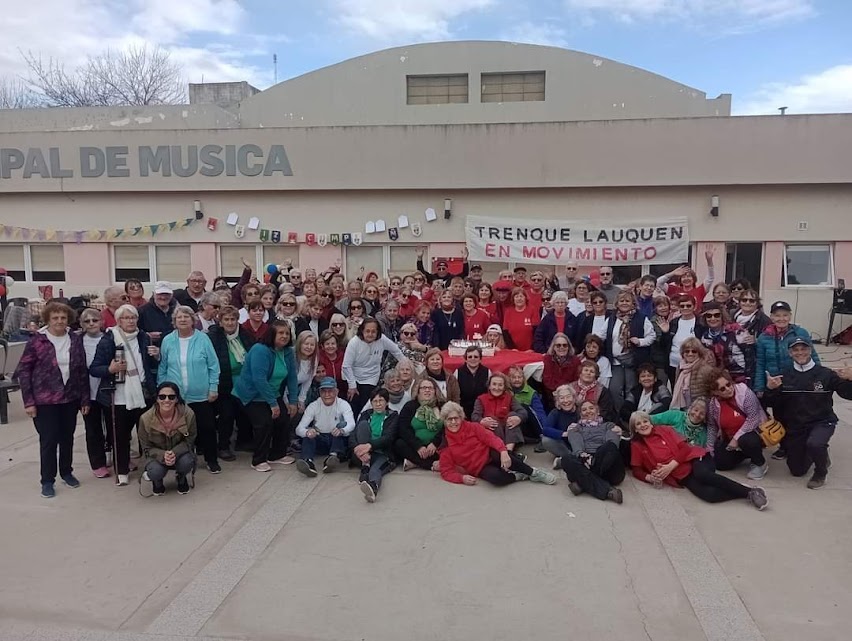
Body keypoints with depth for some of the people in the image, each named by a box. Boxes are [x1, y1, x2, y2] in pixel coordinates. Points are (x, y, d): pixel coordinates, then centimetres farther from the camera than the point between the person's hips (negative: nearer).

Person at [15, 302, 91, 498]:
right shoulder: (37, 341, -8)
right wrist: (28, 401, -10)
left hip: (70, 399, 3)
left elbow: (82, 371, 5)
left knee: (67, 437, 13)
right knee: (48, 440, 0)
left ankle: (67, 472, 31)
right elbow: (23, 371, -6)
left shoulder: (76, 340, 1)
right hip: (45, 400, -3)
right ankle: (47, 481, 14)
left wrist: (85, 399, 3)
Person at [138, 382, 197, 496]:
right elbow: (147, 448, -10)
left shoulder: (188, 414, -22)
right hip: (157, 455, 0)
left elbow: (189, 441, -10)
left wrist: (175, 453, -31)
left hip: (180, 453, 0)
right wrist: (163, 455, -31)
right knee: (155, 472, -31)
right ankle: (158, 482, 10)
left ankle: (181, 478, 7)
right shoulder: (145, 419, -21)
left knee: (186, 462, -33)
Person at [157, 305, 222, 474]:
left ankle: (212, 460, 21)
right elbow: (162, 368, 7)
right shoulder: (168, 341, 1)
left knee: (207, 428, 5)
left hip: (201, 395, -1)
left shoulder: (203, 338, -5)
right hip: (175, 396, 2)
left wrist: (213, 388, -5)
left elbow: (213, 365, -2)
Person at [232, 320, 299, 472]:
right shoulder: (260, 350, -25)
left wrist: (293, 401, -5)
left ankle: (277, 455, 16)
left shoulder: (288, 352, -2)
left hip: (273, 394, 7)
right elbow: (259, 379, -30)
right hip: (252, 395, -7)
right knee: (264, 423, -18)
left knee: (284, 420, -3)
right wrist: (273, 403, -27)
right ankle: (259, 460, -1)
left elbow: (292, 377, 1)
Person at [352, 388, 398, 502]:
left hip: (382, 453, -3)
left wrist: (370, 445, -26)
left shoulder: (393, 416, 10)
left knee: (375, 470, -37)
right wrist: (359, 449, -21)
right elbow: (354, 435, 3)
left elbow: (388, 437, -8)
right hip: (365, 454, 3)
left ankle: (373, 488, -74)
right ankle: (365, 466, -26)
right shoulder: (366, 414, 18)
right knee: (363, 424, -19)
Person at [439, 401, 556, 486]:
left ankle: (533, 472, -19)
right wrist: (462, 478, -22)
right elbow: (446, 471, -3)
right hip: (482, 469, -1)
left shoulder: (472, 427, 0)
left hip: (491, 455, 2)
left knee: (498, 453, -36)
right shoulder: (445, 443, -3)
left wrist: (503, 452, -31)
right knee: (495, 477, -38)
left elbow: (490, 438, -12)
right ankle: (519, 476, -11)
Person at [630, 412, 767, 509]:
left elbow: (684, 448, 1)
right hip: (682, 476, 0)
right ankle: (748, 495, -18)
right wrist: (650, 477, -14)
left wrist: (670, 466, -13)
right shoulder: (636, 445, 9)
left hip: (693, 458, 0)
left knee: (702, 474, -36)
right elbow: (637, 470, 8)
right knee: (708, 494, -30)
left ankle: (750, 491, -26)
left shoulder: (664, 429, 7)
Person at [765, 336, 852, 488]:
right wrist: (770, 390, -24)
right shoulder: (785, 376, -3)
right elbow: (776, 405, -5)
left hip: (822, 422, -3)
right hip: (795, 426, 3)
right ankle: (820, 454, 44)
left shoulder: (825, 374, -11)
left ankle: (820, 473, -3)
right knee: (797, 471, 10)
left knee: (814, 444, -38)